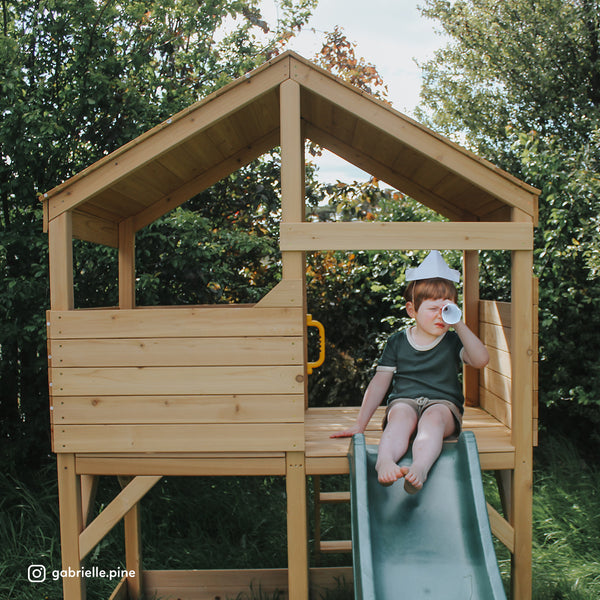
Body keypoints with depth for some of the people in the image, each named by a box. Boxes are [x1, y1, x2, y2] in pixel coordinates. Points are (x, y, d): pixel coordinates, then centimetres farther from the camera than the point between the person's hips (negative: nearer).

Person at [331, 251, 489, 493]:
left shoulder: (452, 342, 10)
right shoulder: (397, 342, 10)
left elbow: (481, 360, -9)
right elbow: (379, 383, 8)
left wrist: (459, 325, -13)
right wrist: (360, 423, 3)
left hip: (443, 403, 0)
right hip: (404, 400, 1)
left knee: (433, 417, -35)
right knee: (400, 414, -34)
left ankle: (420, 468, -57)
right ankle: (384, 461, -56)